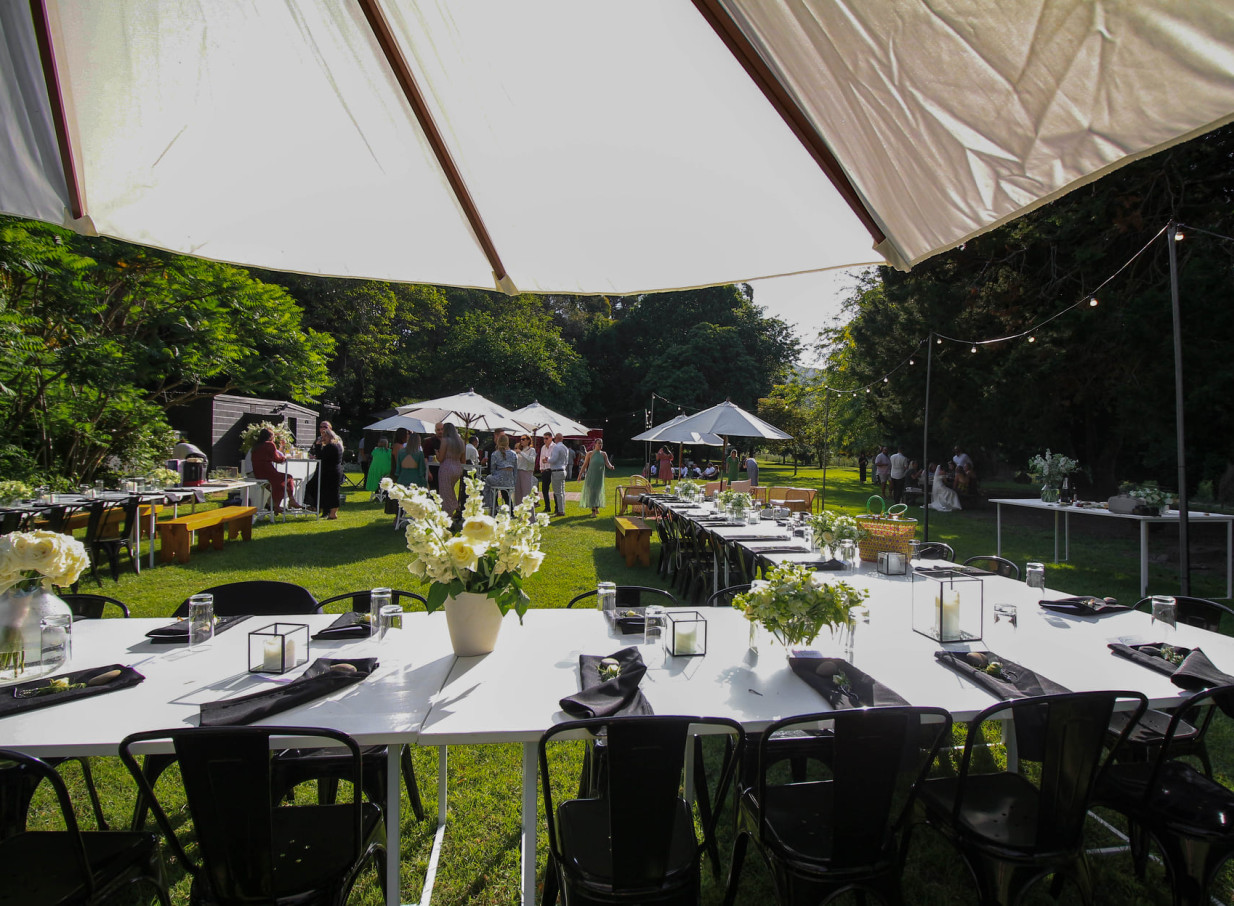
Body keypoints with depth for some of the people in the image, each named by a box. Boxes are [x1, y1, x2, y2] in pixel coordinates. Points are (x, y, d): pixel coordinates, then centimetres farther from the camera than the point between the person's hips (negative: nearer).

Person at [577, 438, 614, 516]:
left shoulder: (604, 454, 4)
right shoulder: (590, 454, -2)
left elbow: (608, 464, -6)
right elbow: (585, 465, 2)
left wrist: (611, 466, -29)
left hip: (599, 476, 2)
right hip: (591, 476, -2)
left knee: (598, 492, 9)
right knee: (591, 492, -5)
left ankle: (597, 507, 32)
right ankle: (593, 510, 0)